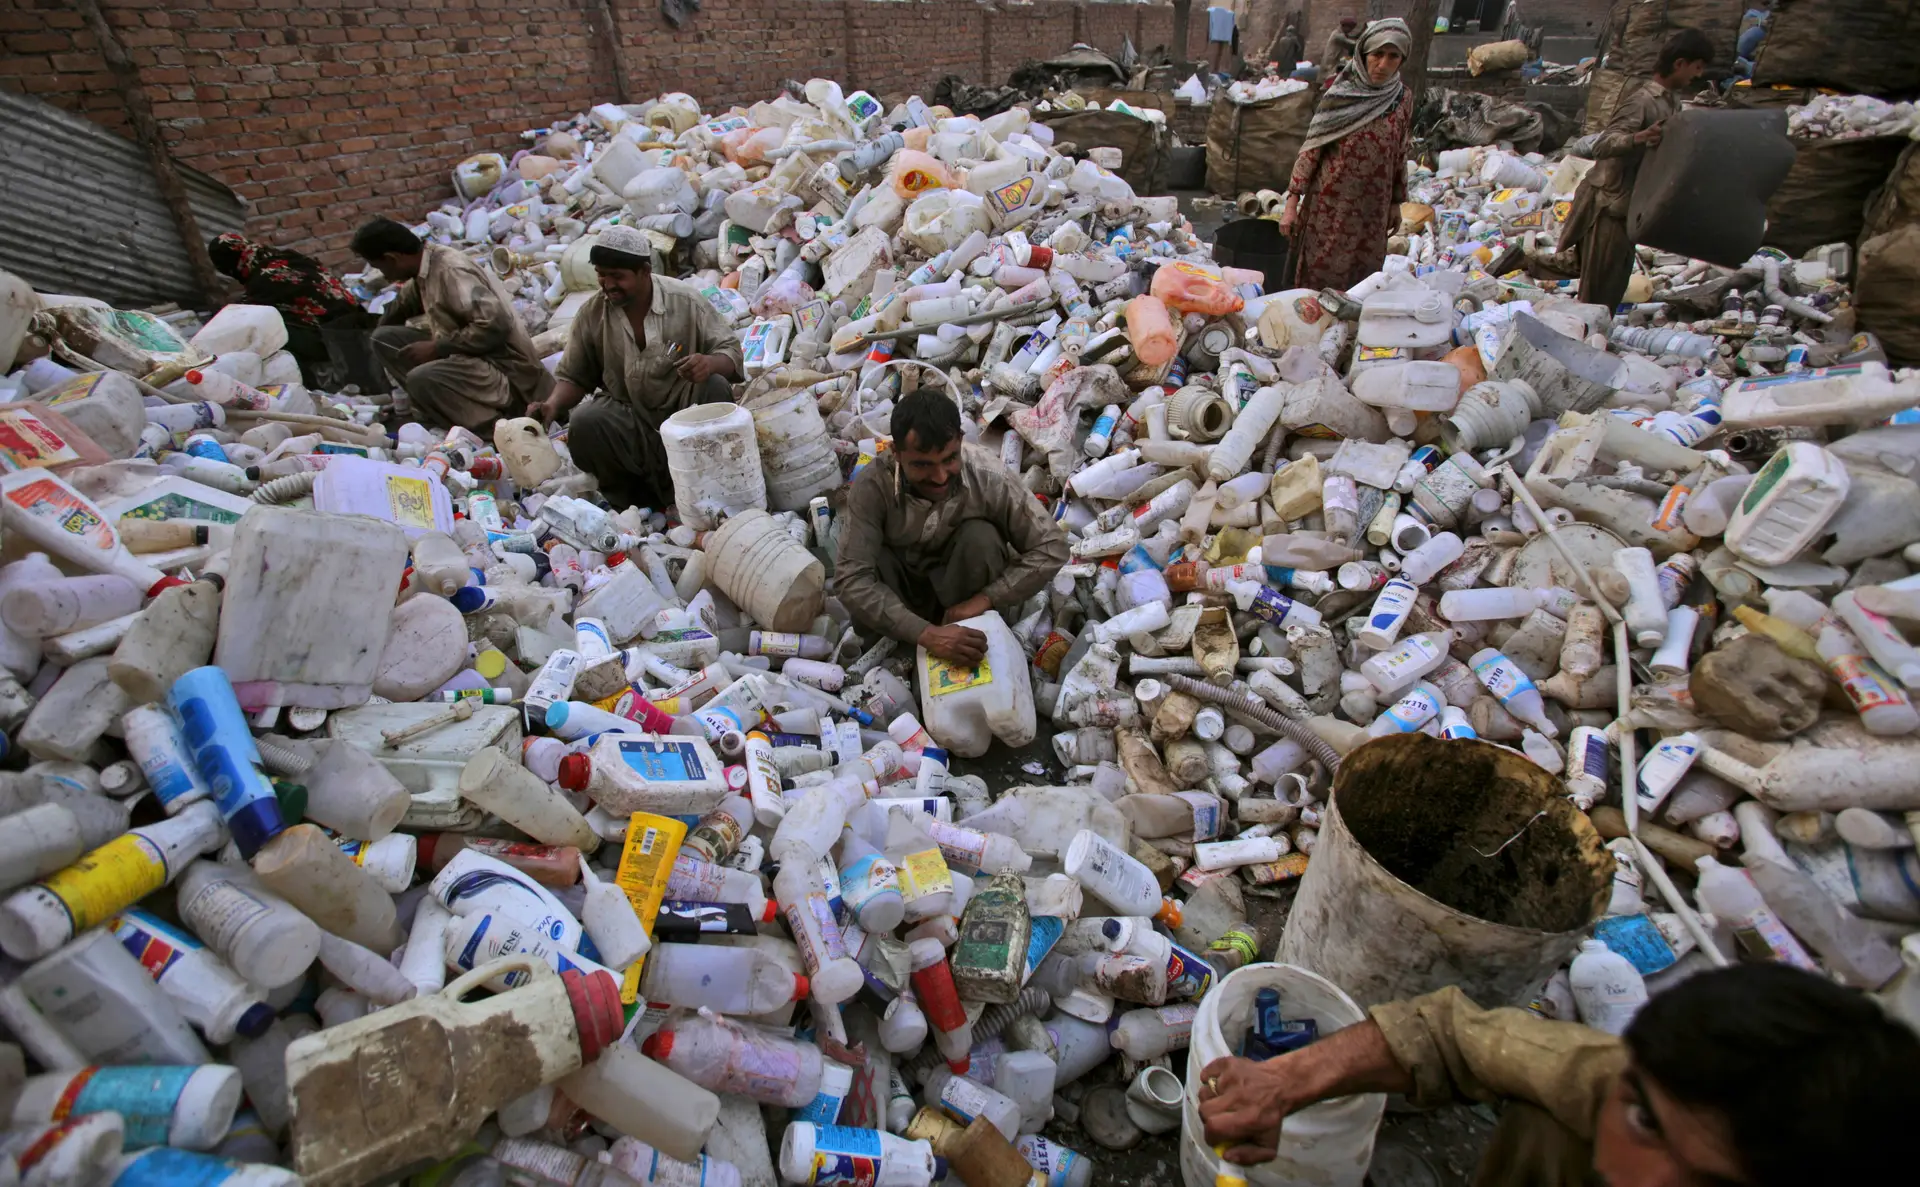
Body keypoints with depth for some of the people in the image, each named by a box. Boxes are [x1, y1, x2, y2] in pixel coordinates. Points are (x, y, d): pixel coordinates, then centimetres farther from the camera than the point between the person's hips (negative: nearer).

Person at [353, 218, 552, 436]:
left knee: (421, 379, -32)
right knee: (384, 338, 5)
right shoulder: (424, 268, 8)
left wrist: (436, 348, -19)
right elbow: (402, 305, 29)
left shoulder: (451, 270, -19)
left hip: (506, 371, -9)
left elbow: (495, 324, -28)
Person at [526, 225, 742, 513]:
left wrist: (711, 363, -30)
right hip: (627, 417, 1)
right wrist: (553, 404, -14)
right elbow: (574, 377, 8)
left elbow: (731, 351, -5)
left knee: (714, 387, -31)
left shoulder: (686, 300, -7)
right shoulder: (592, 312, -1)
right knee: (584, 424, -30)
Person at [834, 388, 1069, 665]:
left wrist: (986, 598, -30)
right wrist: (925, 633, -45)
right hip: (901, 587, 0)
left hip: (960, 582, 1)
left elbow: (1051, 548, -22)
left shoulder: (987, 477, -28)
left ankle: (962, 640, -12)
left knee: (981, 537, -30)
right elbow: (850, 579, -35)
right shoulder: (873, 486, -29)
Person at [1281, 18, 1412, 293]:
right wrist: (1292, 201, -12)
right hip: (1330, 204, -3)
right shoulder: (1340, 94, -7)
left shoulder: (1403, 98, 2)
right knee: (1318, 276, 3)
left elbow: (1400, 155, 10)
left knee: (1361, 277, 9)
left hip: (1372, 208, 3)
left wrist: (1396, 203, 13)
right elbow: (1311, 148, -7)